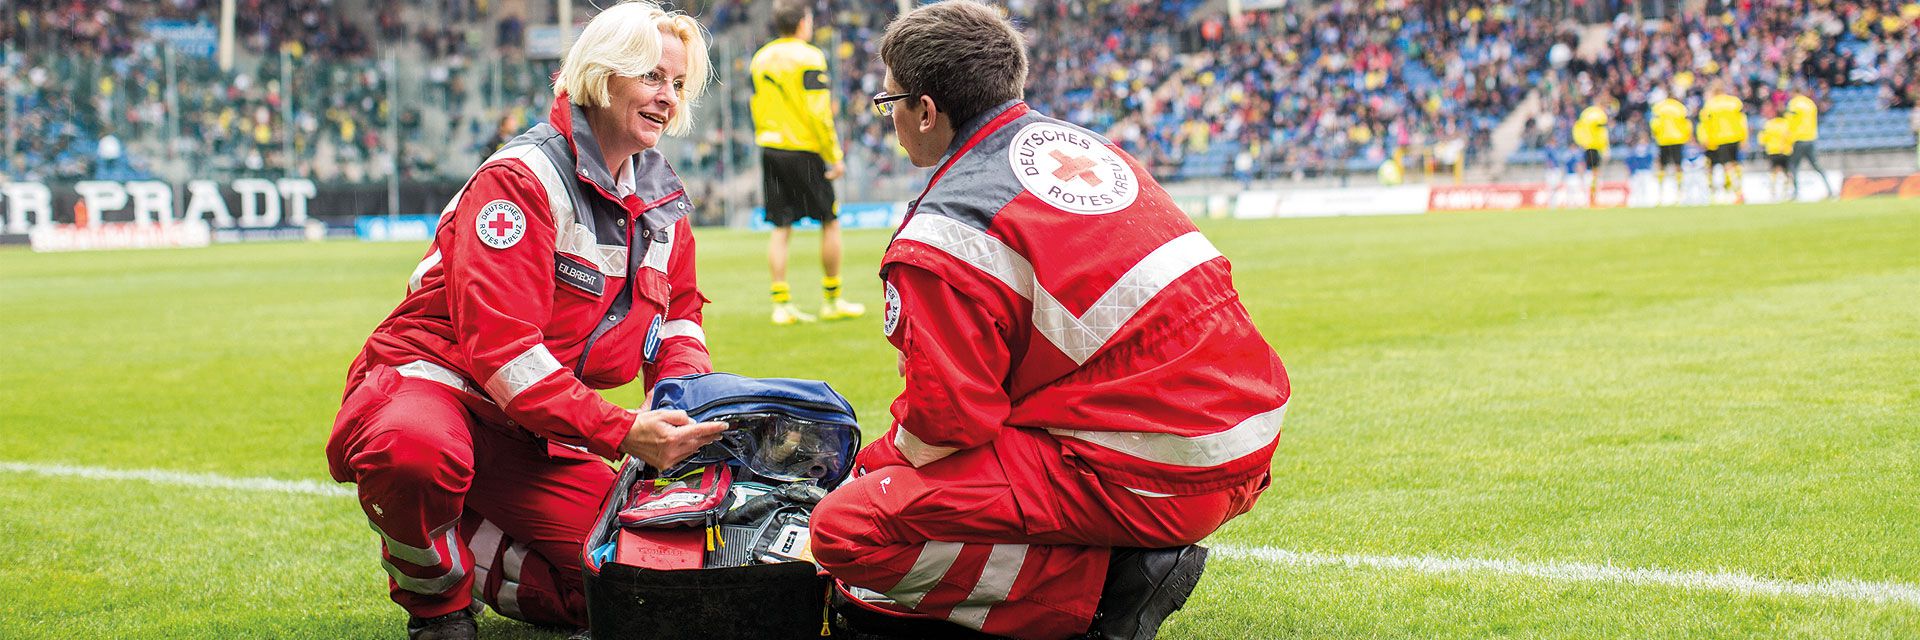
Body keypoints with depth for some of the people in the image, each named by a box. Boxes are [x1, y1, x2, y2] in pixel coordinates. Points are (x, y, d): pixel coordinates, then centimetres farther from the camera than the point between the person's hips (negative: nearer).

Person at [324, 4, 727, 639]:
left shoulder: (662, 198, 7)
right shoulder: (524, 175, -18)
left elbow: (678, 315, 18)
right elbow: (500, 346, -27)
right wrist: (620, 432, -33)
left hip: (530, 439, 7)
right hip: (431, 379, -7)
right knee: (416, 450, -44)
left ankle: (454, 547, 14)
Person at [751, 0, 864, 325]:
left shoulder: (760, 59, 9)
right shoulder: (809, 57, -11)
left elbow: (756, 108, 13)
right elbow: (818, 113, -14)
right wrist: (834, 157, -8)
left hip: (770, 150, 6)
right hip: (804, 152, -6)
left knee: (781, 228, 7)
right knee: (830, 222, 7)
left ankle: (781, 304, 2)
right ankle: (832, 301, 11)